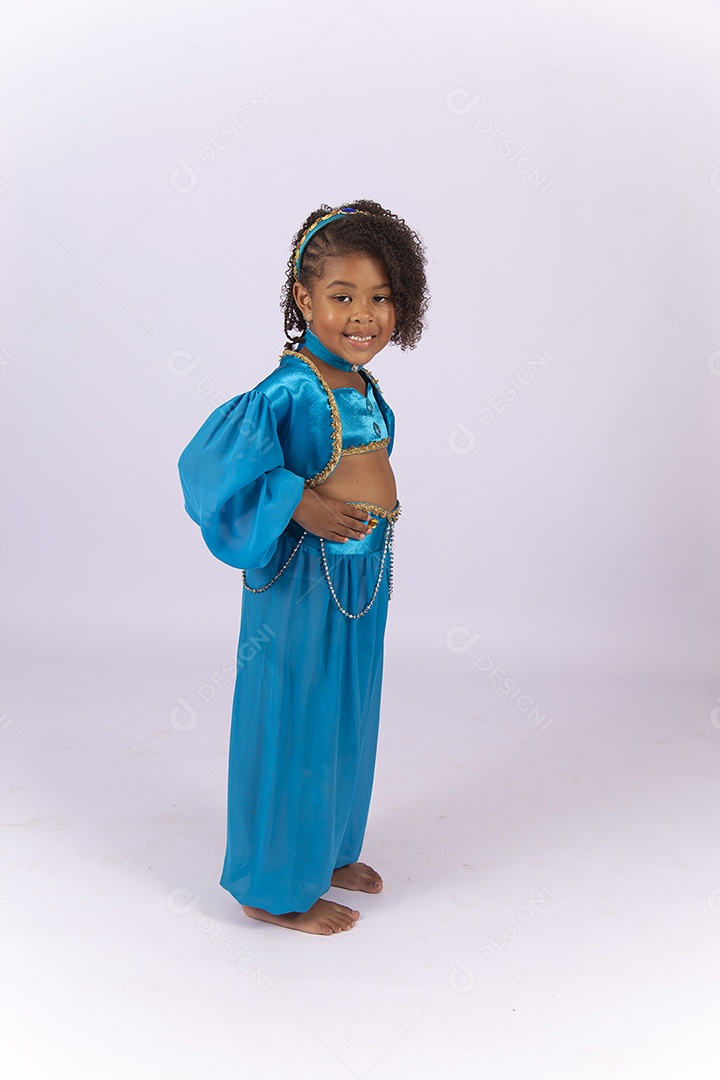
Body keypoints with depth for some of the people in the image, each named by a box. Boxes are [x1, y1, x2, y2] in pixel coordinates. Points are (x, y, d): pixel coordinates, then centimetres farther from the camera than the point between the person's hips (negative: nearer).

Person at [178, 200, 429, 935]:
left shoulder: (363, 385, 6)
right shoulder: (291, 387, -20)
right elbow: (209, 462, -27)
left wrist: (377, 508, 10)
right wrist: (297, 503, -27)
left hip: (364, 573, 9)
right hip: (305, 579, -9)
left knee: (345, 721, 21)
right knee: (294, 729, 5)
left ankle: (329, 850, 42)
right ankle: (277, 887, 24)